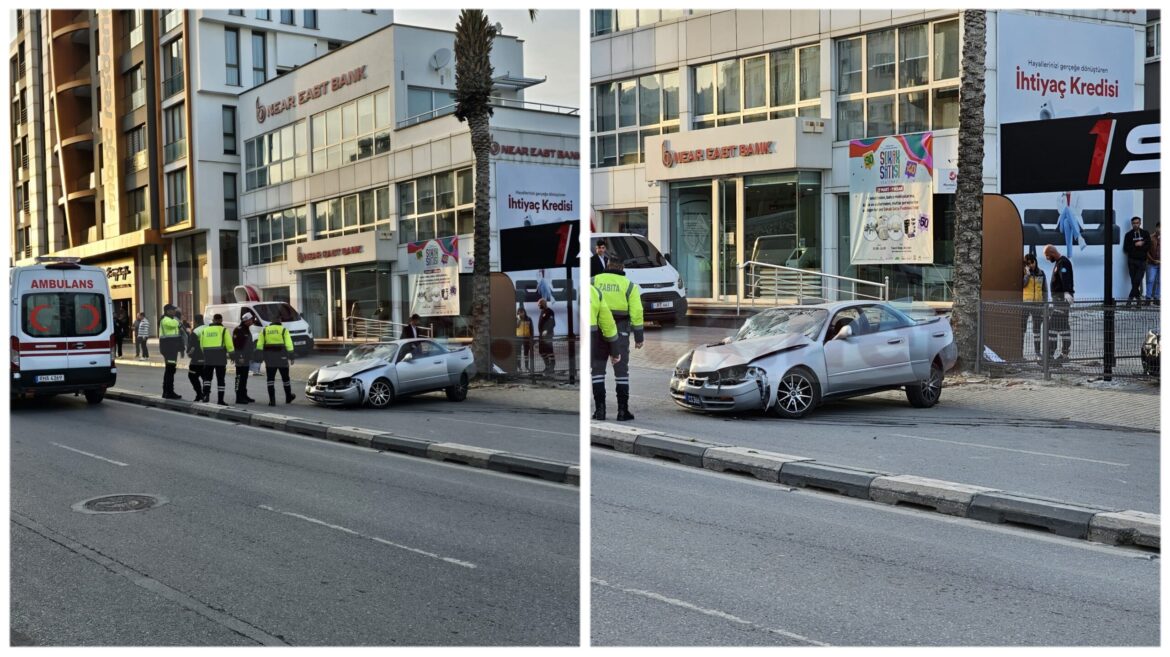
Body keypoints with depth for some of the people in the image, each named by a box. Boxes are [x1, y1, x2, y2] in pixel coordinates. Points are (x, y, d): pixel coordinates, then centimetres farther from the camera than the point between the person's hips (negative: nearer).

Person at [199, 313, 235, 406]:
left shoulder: (205, 330, 10)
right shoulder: (223, 330, -3)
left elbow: (201, 345, 10)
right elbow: (229, 345, -7)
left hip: (208, 358, 3)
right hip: (220, 358, -3)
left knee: (207, 377, 15)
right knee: (220, 379, 3)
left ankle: (206, 393, -8)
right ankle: (220, 400, 3)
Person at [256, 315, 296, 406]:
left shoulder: (265, 330, 8)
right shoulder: (284, 330, 0)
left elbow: (259, 345, 3)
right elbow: (289, 345, -7)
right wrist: (291, 357, -4)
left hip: (269, 357, 1)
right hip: (281, 357, -1)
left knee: (270, 379, 3)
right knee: (285, 378, 14)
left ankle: (272, 400, -5)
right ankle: (288, 397, 27)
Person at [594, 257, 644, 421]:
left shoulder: (594, 281, 2)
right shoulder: (629, 285, 1)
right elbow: (636, 312, -3)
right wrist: (638, 336, 2)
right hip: (620, 332, -1)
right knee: (621, 371, 5)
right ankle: (622, 410, 1)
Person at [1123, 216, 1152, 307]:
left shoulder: (1145, 234, 5)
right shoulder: (1129, 235, 5)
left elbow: (1148, 247, -3)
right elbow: (1125, 248, -1)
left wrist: (1135, 247, -11)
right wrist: (1136, 245, -12)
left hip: (1142, 261, -1)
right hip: (1132, 261, 1)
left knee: (1137, 280, -11)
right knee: (1134, 281, 2)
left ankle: (1130, 298, -8)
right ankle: (1138, 297, 13)